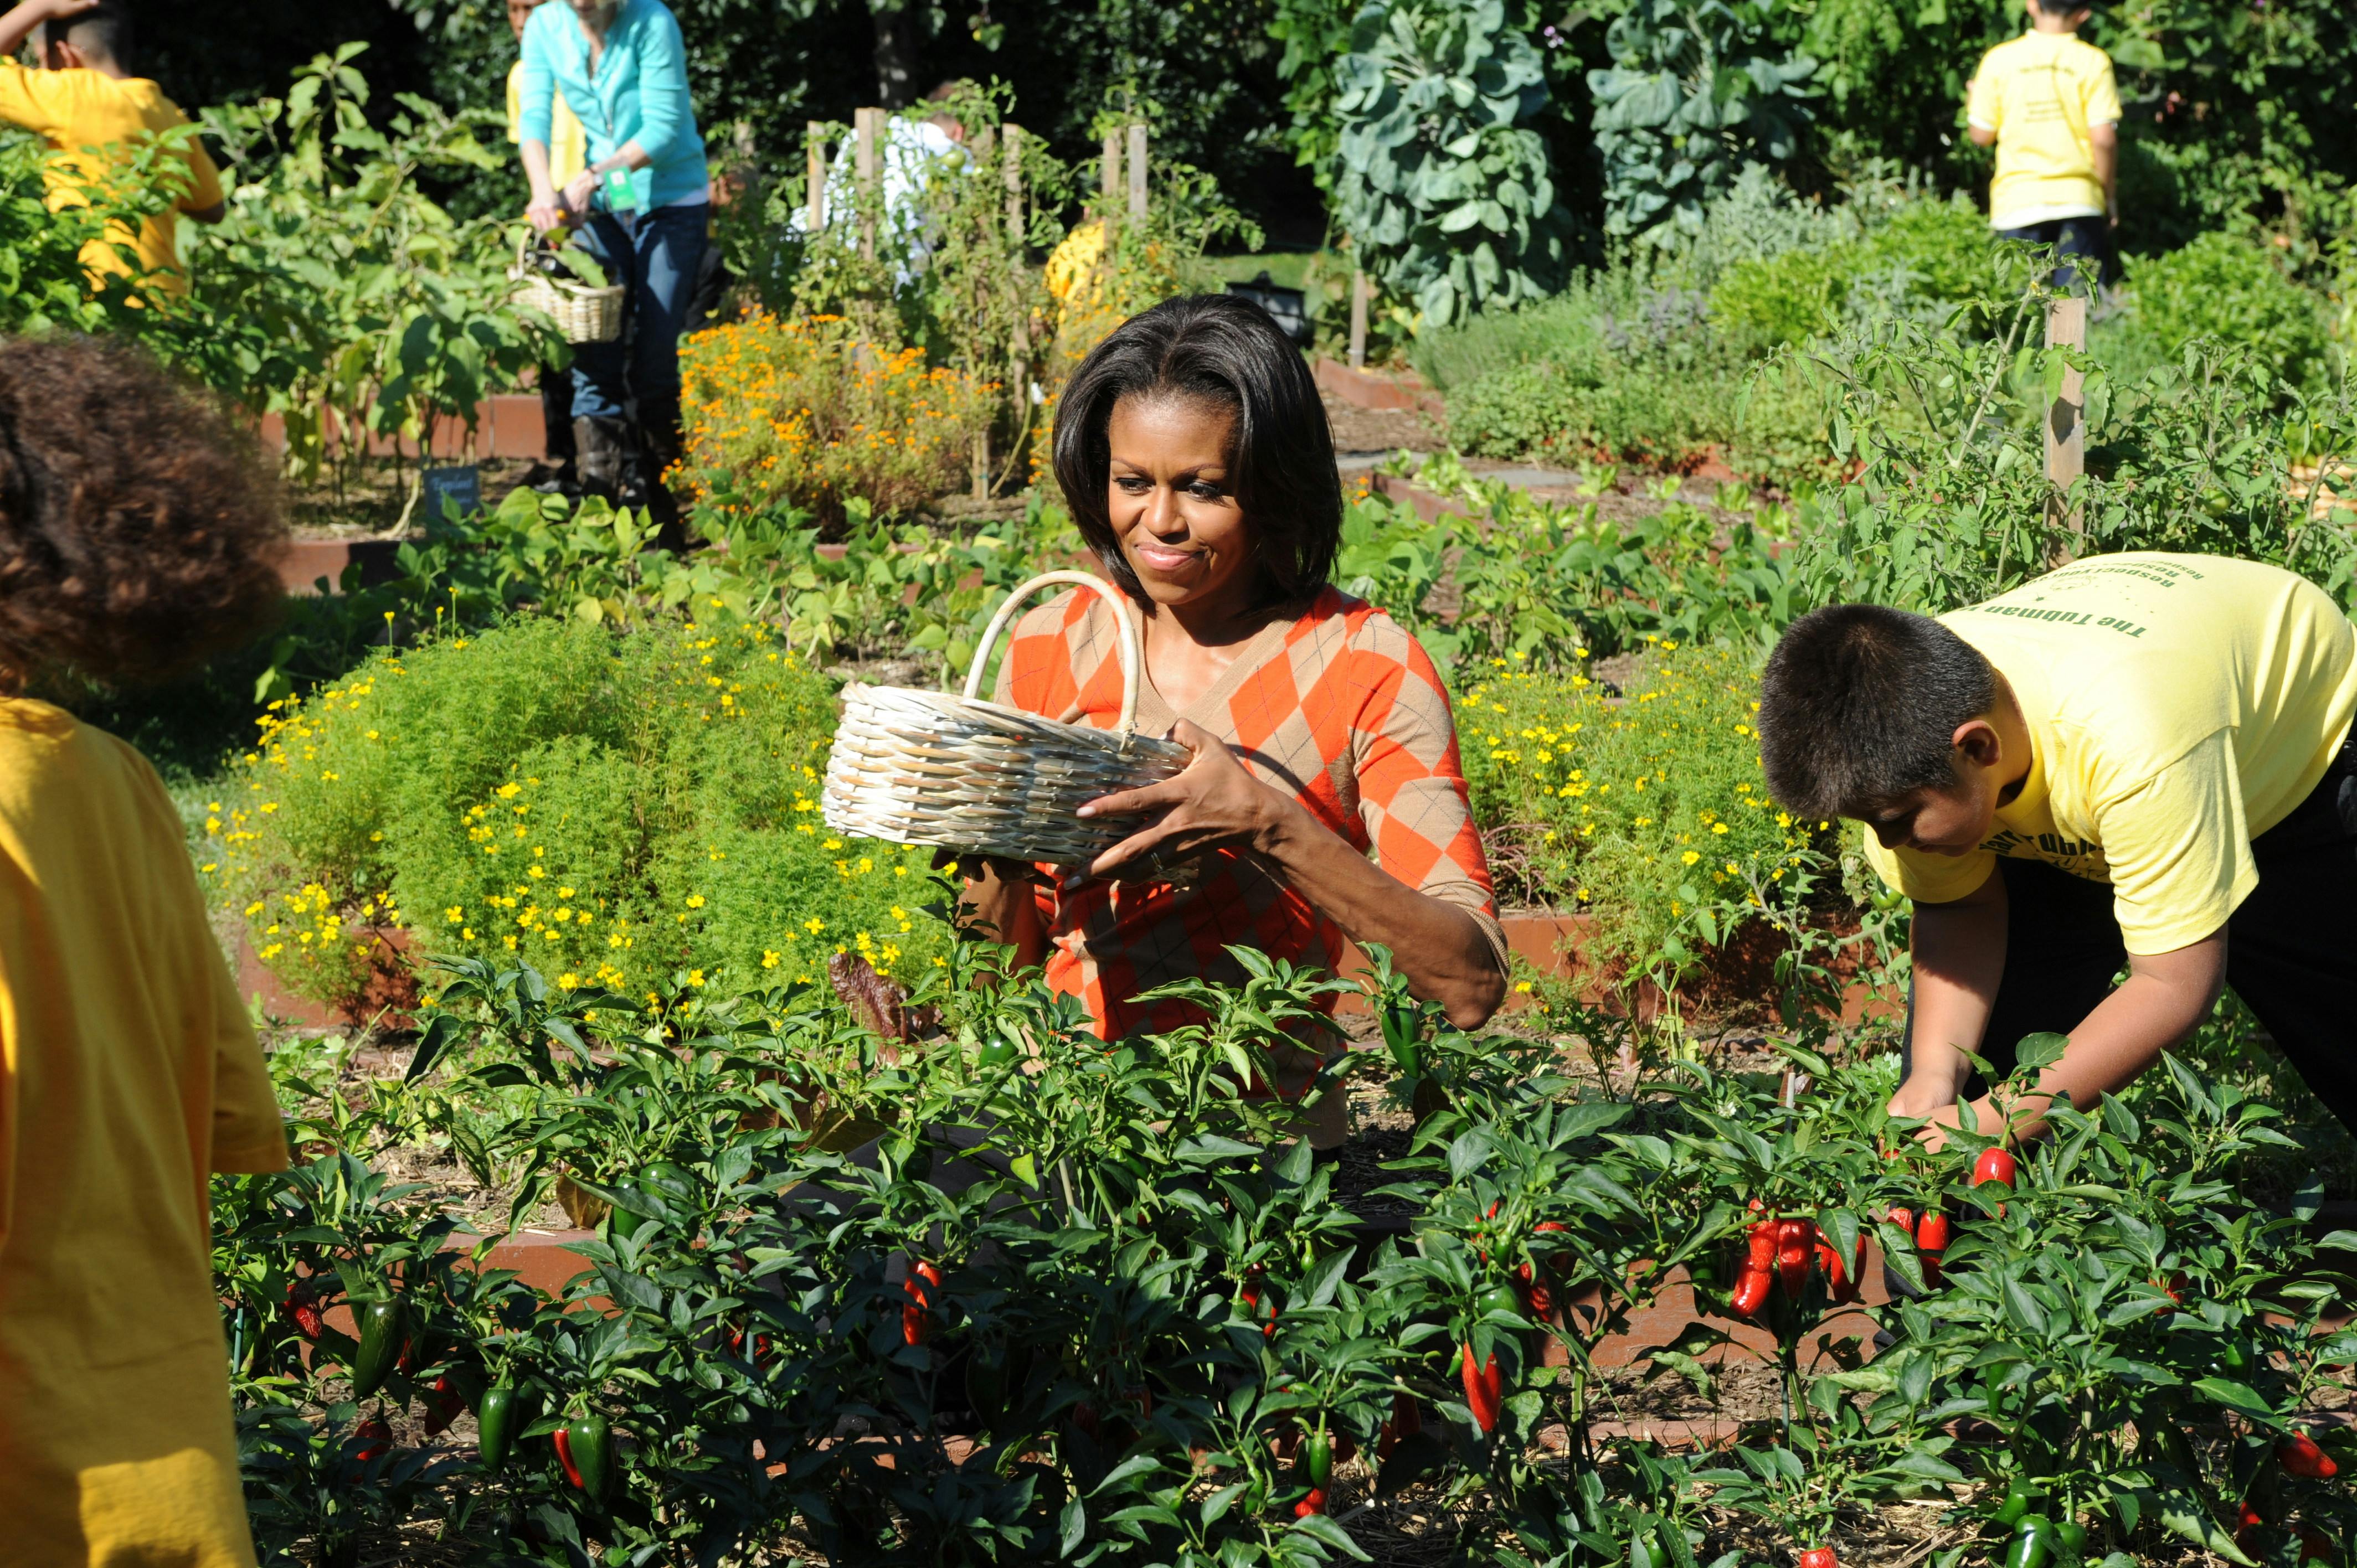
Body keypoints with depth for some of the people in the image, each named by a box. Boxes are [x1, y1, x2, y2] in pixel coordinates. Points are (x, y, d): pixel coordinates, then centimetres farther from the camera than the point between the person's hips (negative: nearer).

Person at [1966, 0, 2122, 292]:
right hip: (2078, 199, -1)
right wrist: (2110, 196, 7)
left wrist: (1971, 101, 26)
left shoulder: (1999, 59, 1)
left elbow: (1981, 135, 5)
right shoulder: (2093, 62, -2)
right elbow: (2104, 139, -7)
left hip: (2017, 199, 1)